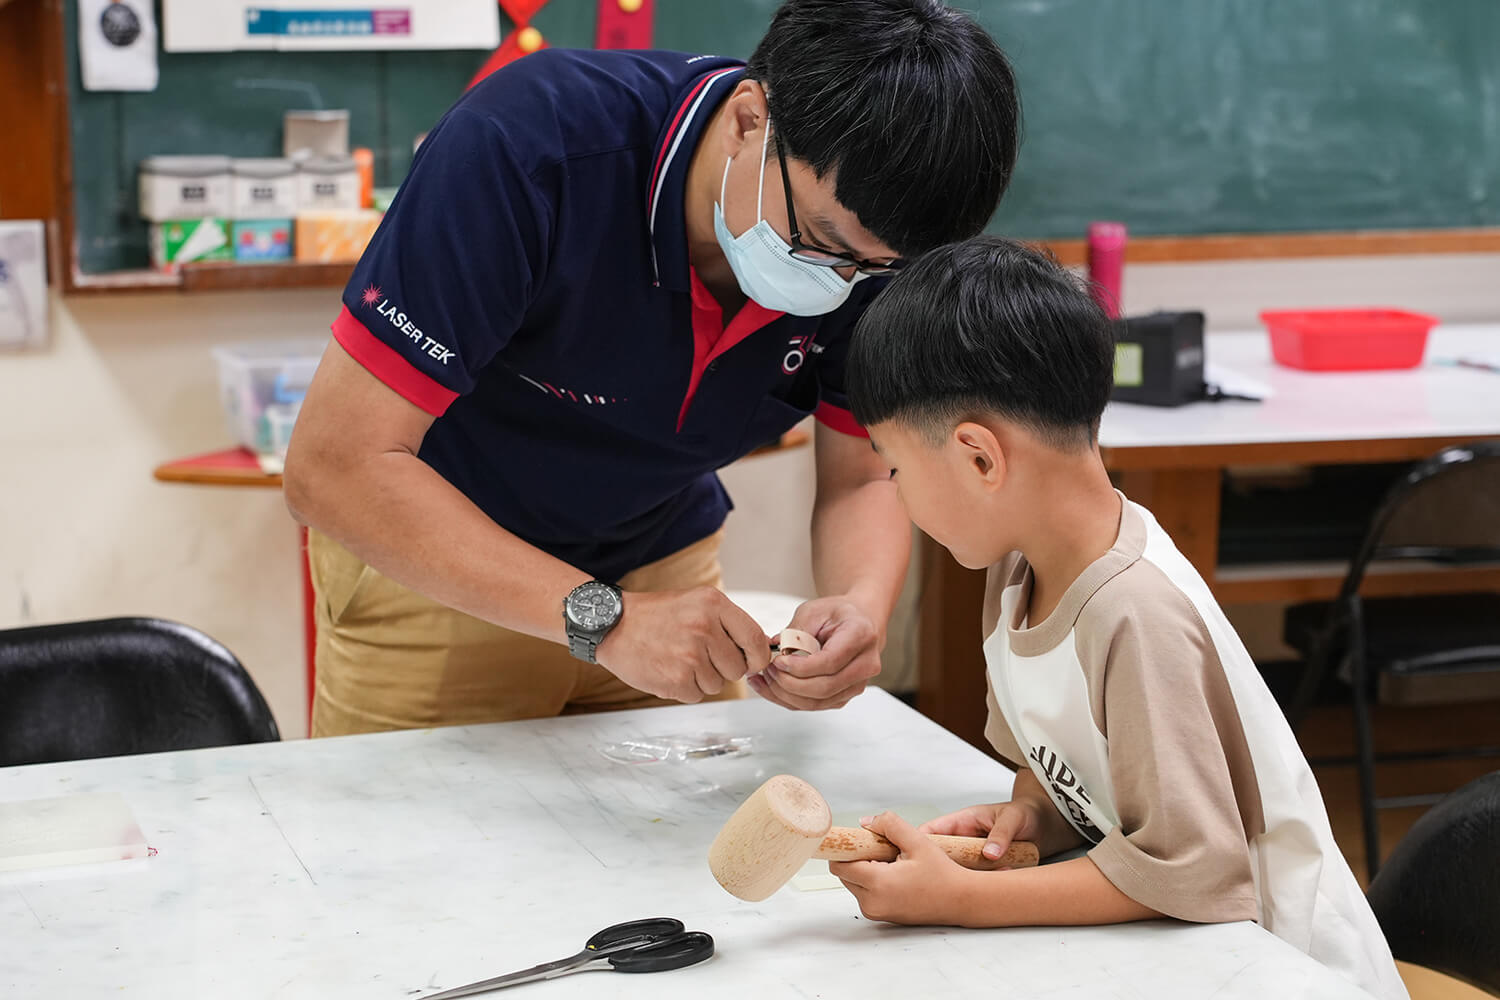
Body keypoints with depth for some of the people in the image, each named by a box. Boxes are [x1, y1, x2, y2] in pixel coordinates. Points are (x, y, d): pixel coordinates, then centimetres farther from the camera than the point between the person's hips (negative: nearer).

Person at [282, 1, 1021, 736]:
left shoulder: (872, 238, -20)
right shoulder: (525, 145, -35)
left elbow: (861, 482, -6)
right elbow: (335, 468, -36)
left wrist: (863, 607, -30)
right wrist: (602, 619, -42)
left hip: (661, 564, 4)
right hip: (429, 568, -3)